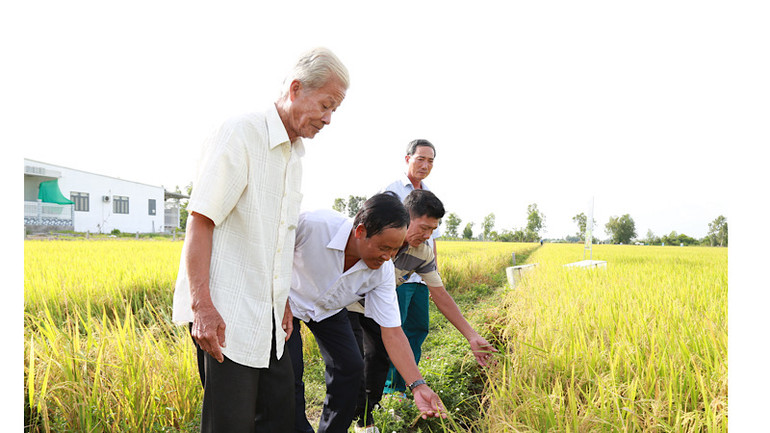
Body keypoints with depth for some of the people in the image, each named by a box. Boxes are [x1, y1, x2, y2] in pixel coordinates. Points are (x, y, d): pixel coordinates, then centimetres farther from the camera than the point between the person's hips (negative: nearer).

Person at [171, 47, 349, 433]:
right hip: (225, 315, -8)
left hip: (268, 315, 8)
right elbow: (200, 222, -16)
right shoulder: (240, 134, -11)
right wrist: (202, 306, -20)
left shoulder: (295, 153, 15)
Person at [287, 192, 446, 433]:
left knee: (351, 367, -2)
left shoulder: (383, 270, -24)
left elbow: (392, 332, -20)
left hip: (329, 309, 4)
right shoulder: (311, 224, -39)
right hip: (288, 301, -3)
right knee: (290, 371, -14)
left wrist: (418, 385, -29)